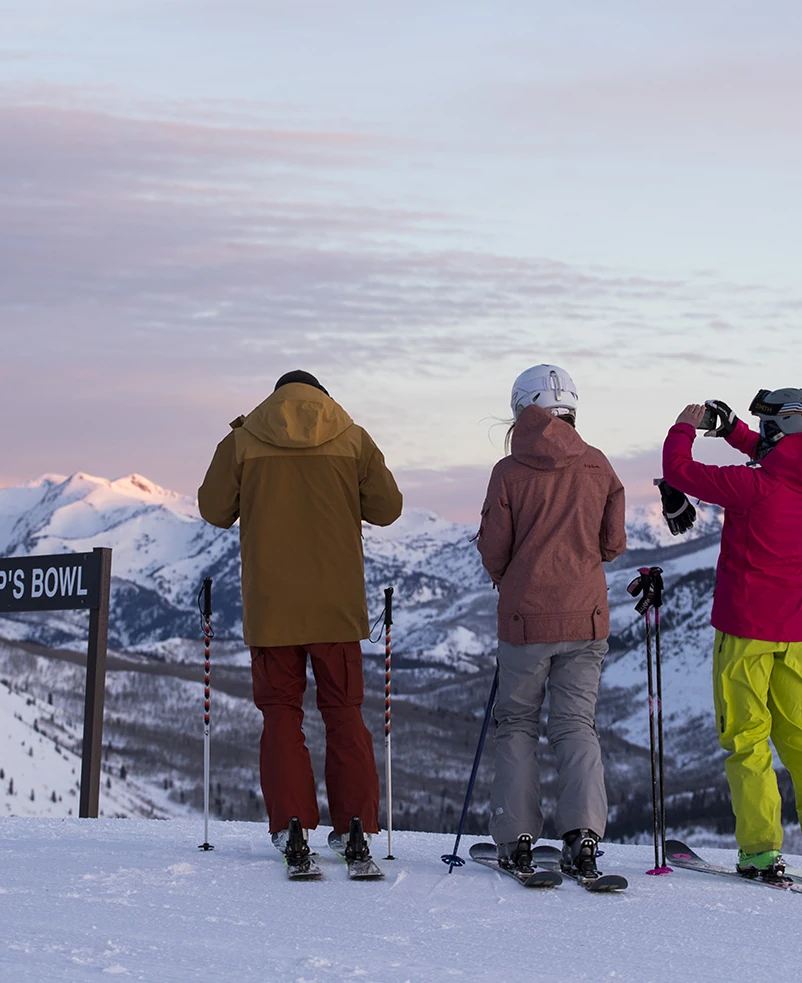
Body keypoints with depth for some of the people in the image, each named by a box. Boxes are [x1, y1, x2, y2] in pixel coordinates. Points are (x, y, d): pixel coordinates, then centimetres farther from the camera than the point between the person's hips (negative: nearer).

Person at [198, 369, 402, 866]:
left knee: (281, 712, 7)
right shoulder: (354, 440, 1)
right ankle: (356, 825, 5)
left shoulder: (242, 443, -1)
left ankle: (291, 824, -2)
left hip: (271, 604, -1)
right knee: (344, 712, 9)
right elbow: (387, 508, 4)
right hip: (336, 605, 1)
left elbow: (215, 510, 6)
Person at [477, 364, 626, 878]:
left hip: (526, 619, -2)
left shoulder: (510, 472, -7)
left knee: (517, 724, 10)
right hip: (587, 617, 2)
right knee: (577, 725, 8)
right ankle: (583, 831, -7)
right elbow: (614, 543, 7)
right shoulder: (598, 467, 1)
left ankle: (516, 838, 6)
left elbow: (493, 551, -2)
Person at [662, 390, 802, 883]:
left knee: (746, 739, 1)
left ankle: (762, 851, -3)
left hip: (747, 627, -6)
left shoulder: (753, 486, -18)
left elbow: (679, 470, -11)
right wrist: (732, 430, 22)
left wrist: (685, 427, 6)